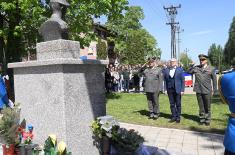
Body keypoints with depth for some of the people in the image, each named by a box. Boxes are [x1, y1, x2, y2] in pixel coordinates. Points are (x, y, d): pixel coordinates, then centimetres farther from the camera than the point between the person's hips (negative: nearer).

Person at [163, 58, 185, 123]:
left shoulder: (180, 69, 0)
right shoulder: (166, 70, 6)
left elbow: (182, 80, -2)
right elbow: (165, 80, 6)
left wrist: (182, 90, -8)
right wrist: (166, 89, -1)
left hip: (177, 90, -2)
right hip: (170, 89, 2)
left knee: (178, 104, 5)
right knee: (172, 104, 8)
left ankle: (178, 117, 15)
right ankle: (173, 117, 17)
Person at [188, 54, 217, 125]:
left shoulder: (210, 69, 1)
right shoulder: (196, 68, 6)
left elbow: (214, 79, 5)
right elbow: (189, 72, 4)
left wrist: (214, 90, 3)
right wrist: (192, 66, -10)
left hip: (207, 91, -2)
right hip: (199, 90, 2)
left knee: (207, 107, 7)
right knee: (201, 106, 11)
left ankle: (207, 120, 20)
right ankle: (202, 119, 23)